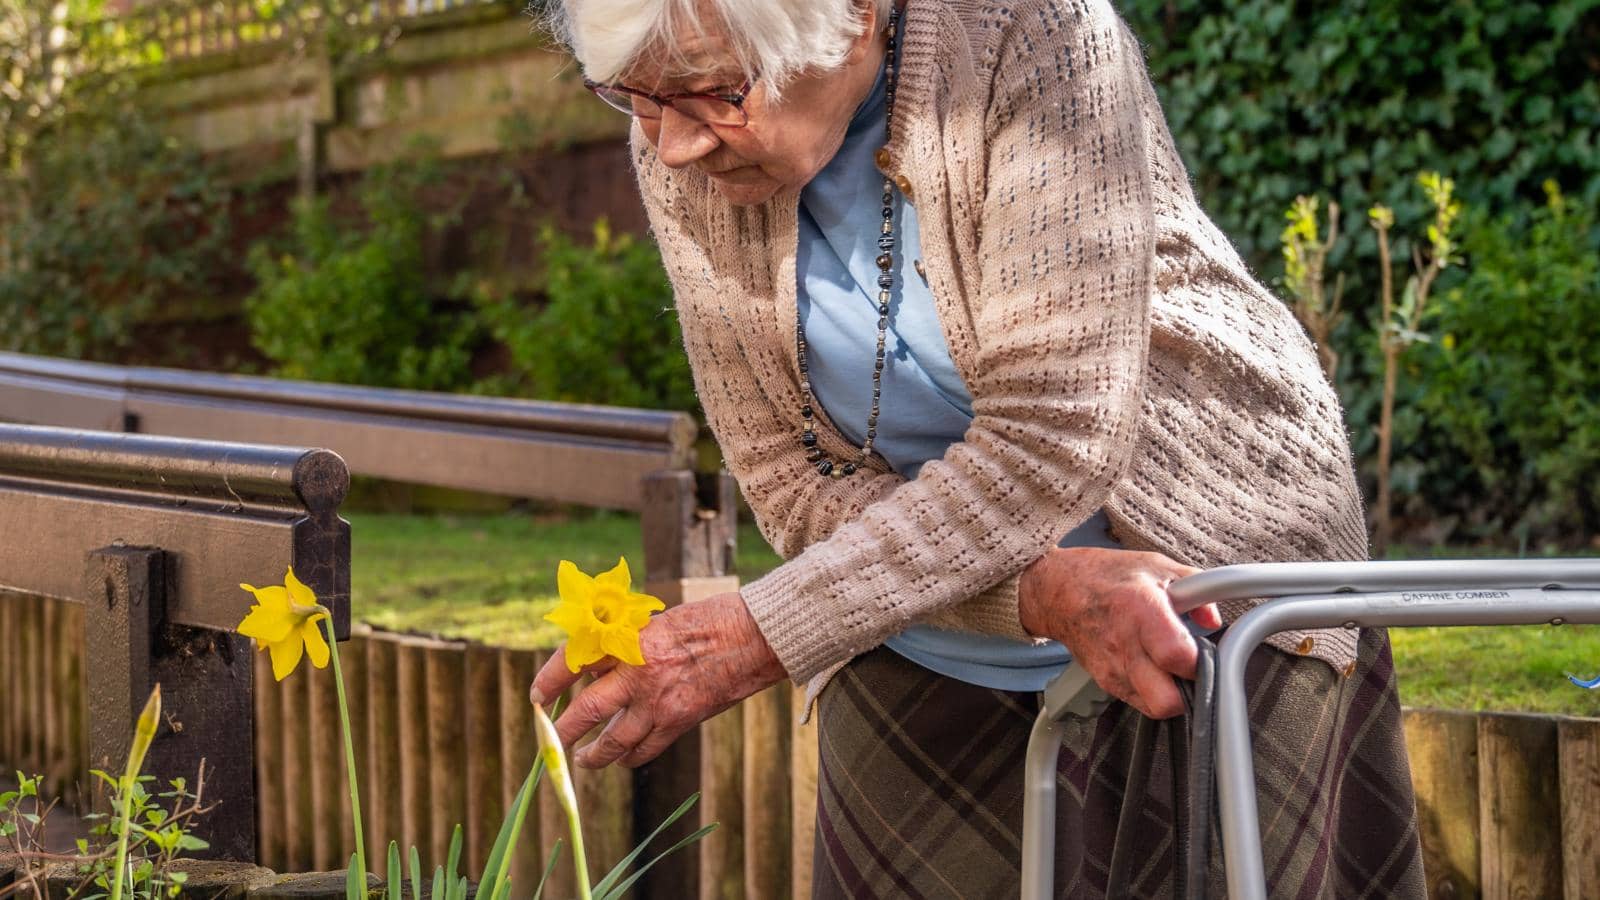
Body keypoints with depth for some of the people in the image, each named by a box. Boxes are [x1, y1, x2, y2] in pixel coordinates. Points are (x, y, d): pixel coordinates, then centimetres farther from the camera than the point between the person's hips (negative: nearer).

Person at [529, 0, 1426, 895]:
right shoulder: (681, 165, -12)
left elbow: (1049, 443, -30)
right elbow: (795, 480, -11)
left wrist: (755, 639, -33)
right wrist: (1048, 591, -28)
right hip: (930, 650, 3)